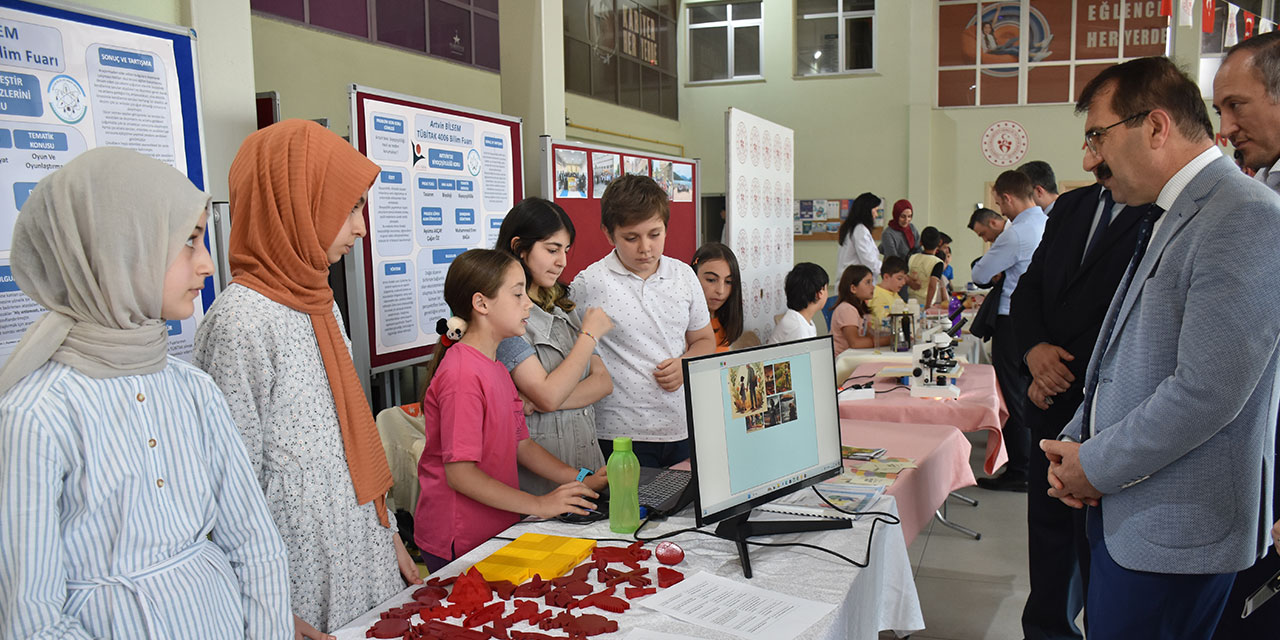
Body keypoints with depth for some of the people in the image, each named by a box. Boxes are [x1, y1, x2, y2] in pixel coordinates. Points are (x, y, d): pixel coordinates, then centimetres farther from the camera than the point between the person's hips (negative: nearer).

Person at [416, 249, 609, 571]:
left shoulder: (496, 369, 11)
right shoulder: (462, 374, -20)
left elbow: (521, 444, 13)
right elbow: (459, 473, -22)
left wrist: (581, 480, 2)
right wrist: (538, 504, -21)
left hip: (496, 531, 8)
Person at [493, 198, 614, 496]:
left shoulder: (564, 309, 15)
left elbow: (603, 381, 8)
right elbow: (547, 395, -16)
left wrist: (542, 402, -10)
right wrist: (590, 334, -6)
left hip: (586, 451, 6)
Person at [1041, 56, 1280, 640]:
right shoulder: (1164, 217, 13)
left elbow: (1205, 392, -24)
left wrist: (1095, 465, -13)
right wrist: (1076, 443, 3)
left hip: (1174, 528, -8)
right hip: (1118, 505, 8)